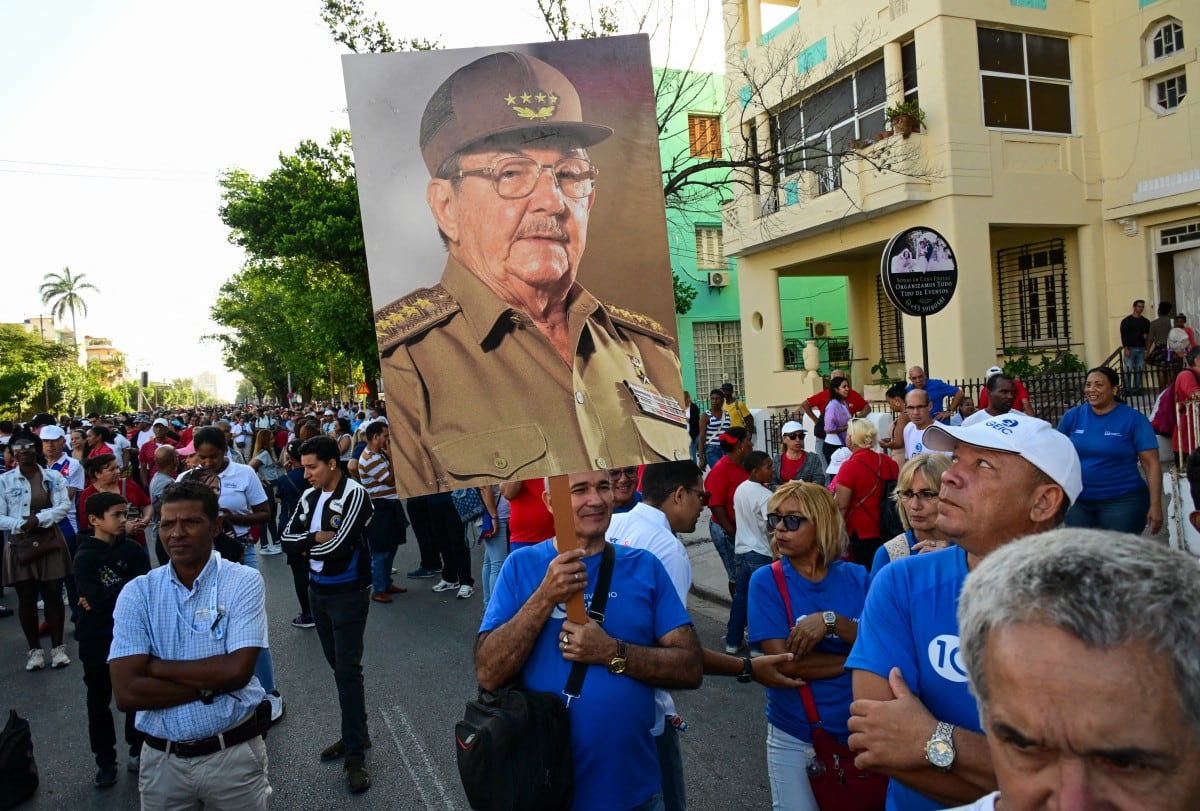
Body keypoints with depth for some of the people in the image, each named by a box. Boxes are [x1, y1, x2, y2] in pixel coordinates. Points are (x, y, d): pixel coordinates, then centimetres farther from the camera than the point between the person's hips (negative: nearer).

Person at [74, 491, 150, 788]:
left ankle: (138, 750, 28)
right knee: (99, 700, 10)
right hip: (97, 639, -2)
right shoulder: (85, 557, -11)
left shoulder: (133, 550, -2)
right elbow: (98, 599, -22)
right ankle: (105, 760, 24)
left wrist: (109, 597, -18)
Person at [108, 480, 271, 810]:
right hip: (161, 759, 2)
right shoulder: (137, 593, -4)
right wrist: (212, 682, -17)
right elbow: (126, 693, -12)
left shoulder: (244, 582, -10)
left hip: (234, 754, -2)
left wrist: (156, 666, -13)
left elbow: (238, 670, -20)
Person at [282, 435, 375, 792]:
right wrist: (321, 537, -15)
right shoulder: (310, 496, 5)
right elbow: (289, 536, 1)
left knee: (348, 670, -5)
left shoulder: (355, 495, -18)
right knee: (337, 666, 16)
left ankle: (355, 754, 3)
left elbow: (336, 546, -24)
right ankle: (356, 733, 30)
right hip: (317, 590, 7)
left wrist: (309, 542, -7)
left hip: (348, 593, -7)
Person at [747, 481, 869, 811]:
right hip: (795, 738, -2)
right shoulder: (766, 581, -10)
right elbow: (785, 663, -18)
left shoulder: (856, 577, -3)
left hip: (858, 732, 2)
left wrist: (830, 620, -25)